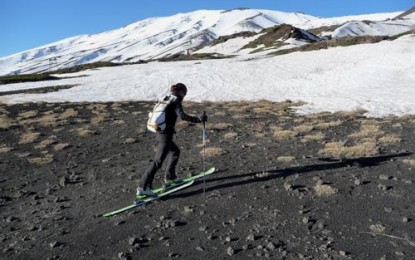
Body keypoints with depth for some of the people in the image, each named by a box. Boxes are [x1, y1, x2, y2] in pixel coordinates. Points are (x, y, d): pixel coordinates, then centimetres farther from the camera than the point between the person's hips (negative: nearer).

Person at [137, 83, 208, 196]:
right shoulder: (176, 101, -10)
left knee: (175, 152, 26)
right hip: (165, 135, -9)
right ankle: (143, 187, -7)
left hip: (159, 132, 9)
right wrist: (199, 119, -25)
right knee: (158, 161, -7)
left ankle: (170, 177, 34)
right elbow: (182, 116, -25)